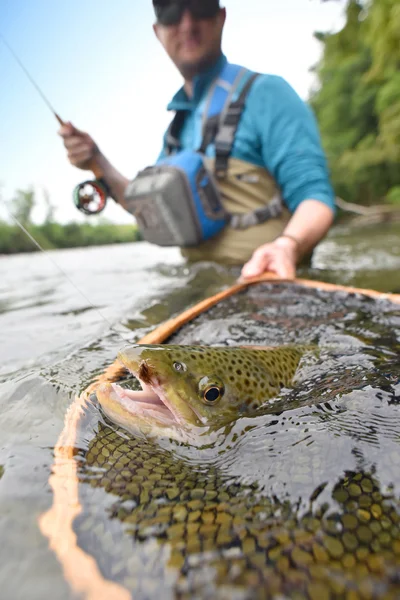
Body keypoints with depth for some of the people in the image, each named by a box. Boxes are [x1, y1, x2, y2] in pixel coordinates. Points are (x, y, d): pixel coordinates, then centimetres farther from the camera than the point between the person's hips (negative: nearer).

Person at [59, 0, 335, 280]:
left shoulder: (265, 93, -6)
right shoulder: (175, 127, 13)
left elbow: (314, 193, -12)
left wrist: (286, 246, -33)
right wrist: (99, 164, 7)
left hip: (268, 281, -4)